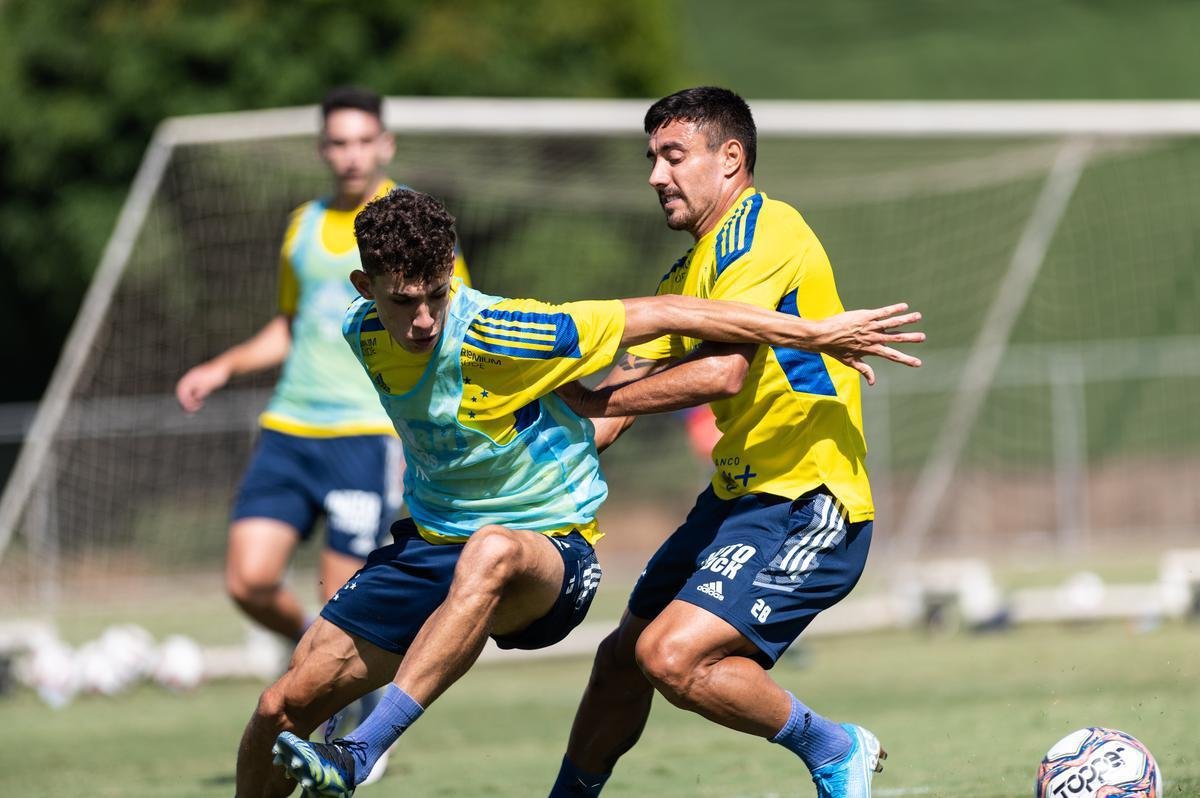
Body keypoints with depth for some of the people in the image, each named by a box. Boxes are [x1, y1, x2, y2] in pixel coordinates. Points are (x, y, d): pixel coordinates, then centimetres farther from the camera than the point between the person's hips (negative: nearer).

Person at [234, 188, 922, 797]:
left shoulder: (493, 335, -23)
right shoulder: (364, 335, -5)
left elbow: (662, 315, -18)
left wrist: (818, 333, -16)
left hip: (547, 552, -6)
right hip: (428, 542, 6)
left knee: (491, 553, -43)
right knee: (283, 708, -4)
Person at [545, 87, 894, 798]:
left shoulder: (761, 228, -14)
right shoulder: (689, 271, 17)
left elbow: (722, 371, -25)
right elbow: (630, 381, 14)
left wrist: (589, 402, -17)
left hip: (806, 506, -10)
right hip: (739, 495, 10)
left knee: (673, 657, -22)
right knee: (623, 657, 14)